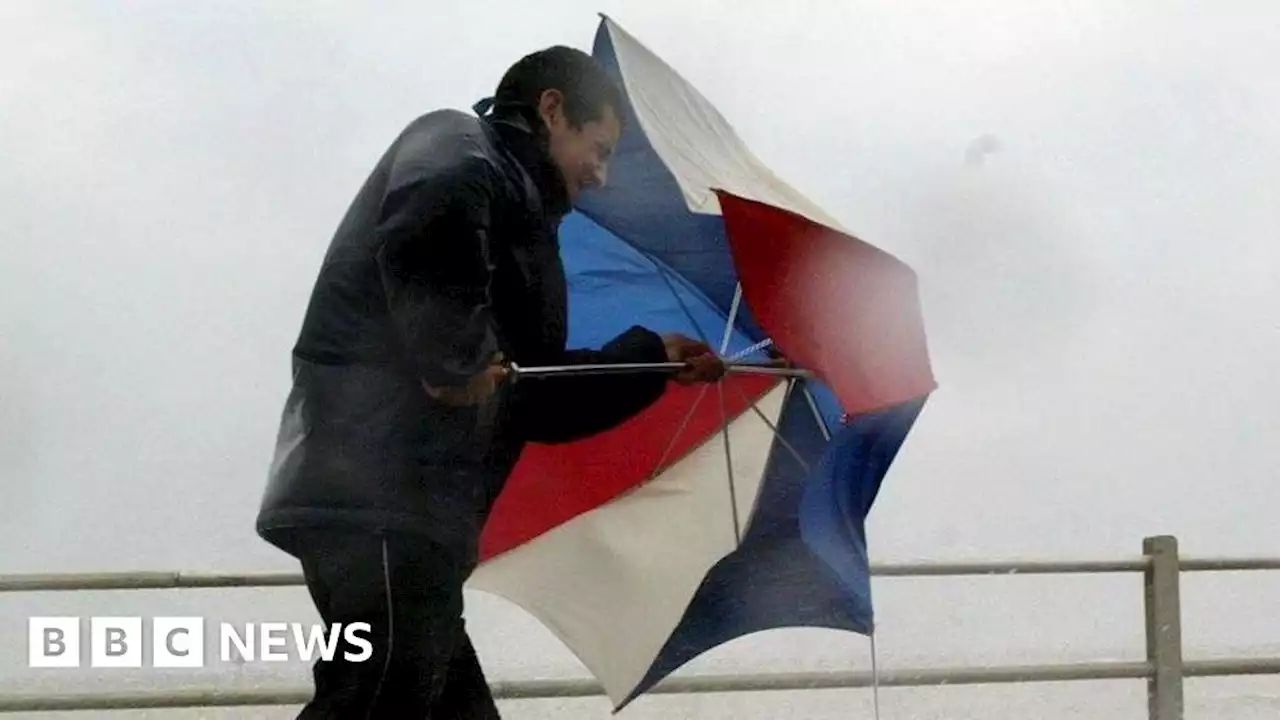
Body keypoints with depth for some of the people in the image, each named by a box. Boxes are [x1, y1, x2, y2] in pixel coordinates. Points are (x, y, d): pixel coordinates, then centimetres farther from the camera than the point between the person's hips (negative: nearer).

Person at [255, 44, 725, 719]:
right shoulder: (458, 143, 4)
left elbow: (538, 400, 35)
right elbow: (438, 201, -24)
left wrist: (651, 357, 40)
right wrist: (455, 357, -19)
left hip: (406, 510, 10)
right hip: (378, 497, -10)